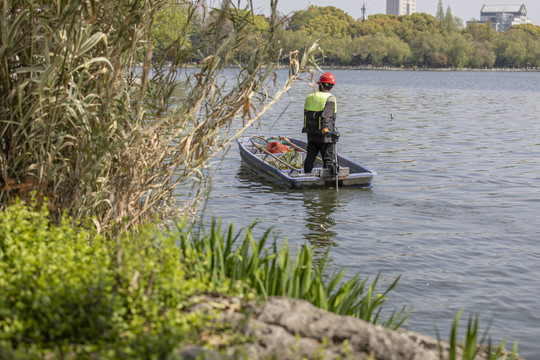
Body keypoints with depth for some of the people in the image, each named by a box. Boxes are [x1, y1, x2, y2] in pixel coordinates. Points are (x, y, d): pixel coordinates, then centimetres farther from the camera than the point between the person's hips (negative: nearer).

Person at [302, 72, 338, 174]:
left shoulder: (309, 98, 9)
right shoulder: (330, 99, -10)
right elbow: (326, 116, -27)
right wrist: (325, 128, -38)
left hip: (311, 135, 5)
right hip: (325, 136, -5)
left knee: (309, 159, 13)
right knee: (328, 161, 1)